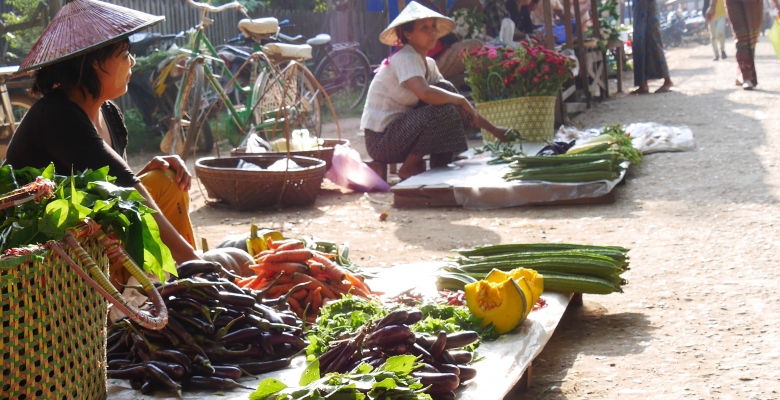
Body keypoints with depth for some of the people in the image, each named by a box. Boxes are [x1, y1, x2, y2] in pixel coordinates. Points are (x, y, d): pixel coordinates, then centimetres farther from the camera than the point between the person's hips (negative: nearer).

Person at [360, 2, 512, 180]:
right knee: (444, 111, -24)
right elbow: (425, 93, -34)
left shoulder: (428, 64, 12)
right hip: (381, 140, -9)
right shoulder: (405, 58, -15)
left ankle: (440, 169, 4)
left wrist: (493, 130, 8)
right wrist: (462, 101, -20)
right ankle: (409, 169, -10)